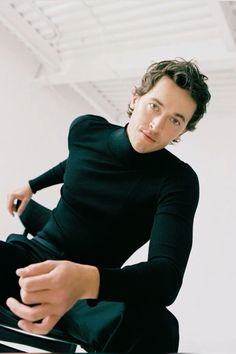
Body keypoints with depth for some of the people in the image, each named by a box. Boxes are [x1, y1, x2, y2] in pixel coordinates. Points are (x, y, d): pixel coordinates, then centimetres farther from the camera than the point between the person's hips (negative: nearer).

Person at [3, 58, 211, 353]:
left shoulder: (178, 182, -16)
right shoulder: (85, 130, -1)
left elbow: (168, 275, -28)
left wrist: (88, 280, -47)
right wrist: (32, 185, 33)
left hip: (92, 289, -3)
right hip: (36, 255, 3)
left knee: (155, 326, -38)